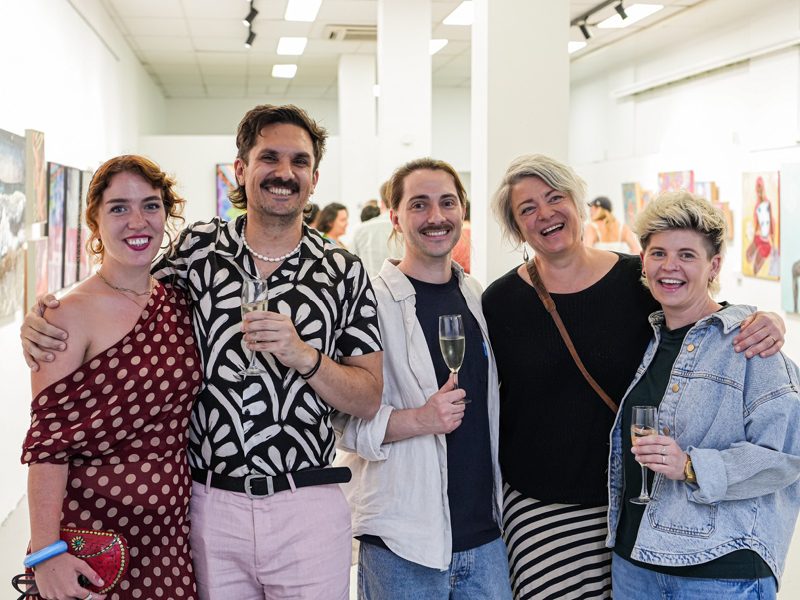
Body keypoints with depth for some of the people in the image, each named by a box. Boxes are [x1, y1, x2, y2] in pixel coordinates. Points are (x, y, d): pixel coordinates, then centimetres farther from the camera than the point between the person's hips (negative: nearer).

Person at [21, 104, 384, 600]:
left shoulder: (344, 273, -1)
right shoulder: (197, 249, 2)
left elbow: (370, 400, -2)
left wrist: (302, 355, -19)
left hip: (307, 508, -1)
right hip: (209, 505, 1)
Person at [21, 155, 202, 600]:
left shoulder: (178, 301, 6)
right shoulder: (71, 314, -10)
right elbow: (48, 441, -12)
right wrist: (46, 552, -17)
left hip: (171, 534, 5)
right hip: (92, 534, -5)